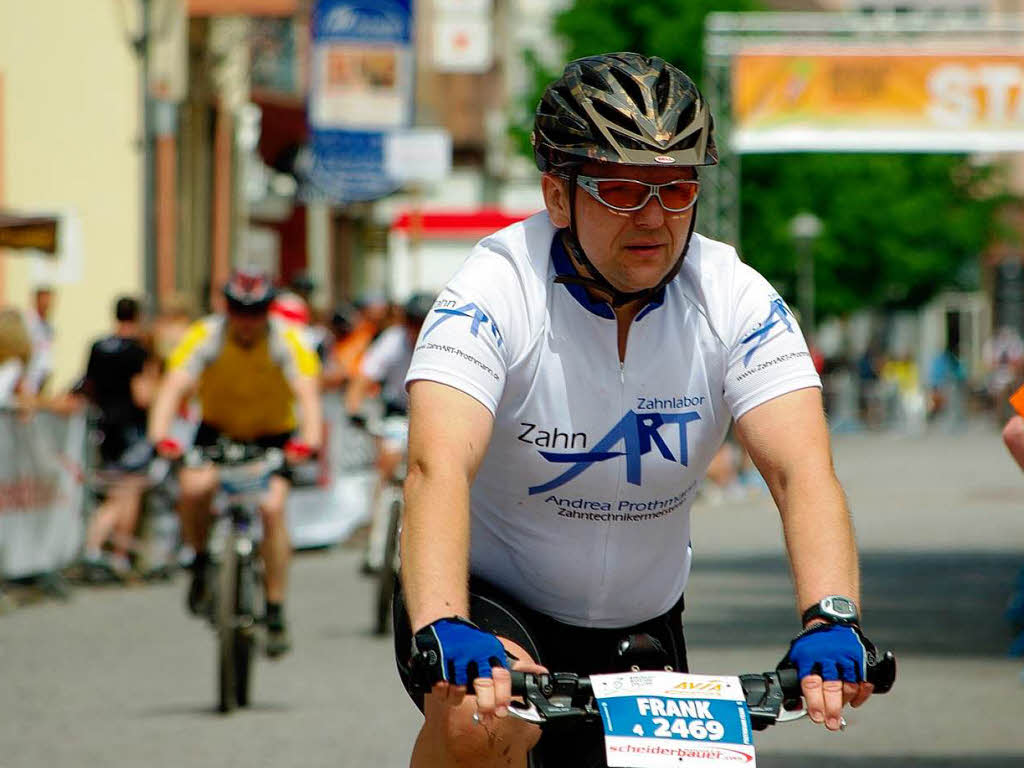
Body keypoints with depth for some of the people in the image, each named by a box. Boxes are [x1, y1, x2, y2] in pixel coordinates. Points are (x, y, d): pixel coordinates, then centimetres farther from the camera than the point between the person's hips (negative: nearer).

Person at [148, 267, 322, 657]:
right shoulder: (205, 336, -23)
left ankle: (276, 612, -11)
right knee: (194, 488, -28)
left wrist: (309, 439, -56)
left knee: (271, 508, -23)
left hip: (273, 434, -1)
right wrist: (160, 436, -52)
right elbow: (173, 387, -34)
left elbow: (307, 393, -36)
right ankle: (201, 562, 1)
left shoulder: (287, 341, -23)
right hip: (219, 428, 1)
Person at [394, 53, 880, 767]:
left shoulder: (735, 300, -14)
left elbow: (802, 469, -25)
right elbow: (439, 467, -37)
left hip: (640, 628, 4)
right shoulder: (498, 291, -22)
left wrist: (831, 621, -45)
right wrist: (442, 630, -56)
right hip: (491, 603, -4)